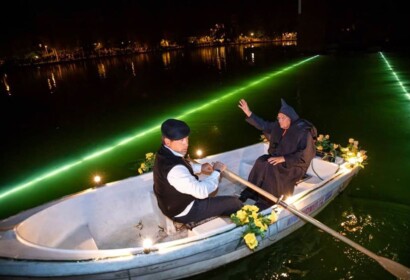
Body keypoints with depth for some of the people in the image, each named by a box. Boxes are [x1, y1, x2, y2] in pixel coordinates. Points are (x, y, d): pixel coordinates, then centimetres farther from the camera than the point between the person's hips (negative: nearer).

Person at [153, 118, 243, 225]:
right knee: (234, 202, 0)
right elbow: (202, 192, -34)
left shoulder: (165, 153, -10)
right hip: (184, 212, -9)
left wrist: (199, 168, 2)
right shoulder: (175, 170, -39)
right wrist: (216, 171, -19)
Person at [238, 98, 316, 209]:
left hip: (295, 166, -6)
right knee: (261, 161, -20)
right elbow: (264, 125, 12)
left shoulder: (303, 132, -20)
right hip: (280, 158, 7)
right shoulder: (278, 126, 0)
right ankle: (250, 191, -14)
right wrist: (249, 113, 4)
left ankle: (266, 200, -22)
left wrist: (283, 158, -31)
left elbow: (305, 155, -25)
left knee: (271, 167, -31)